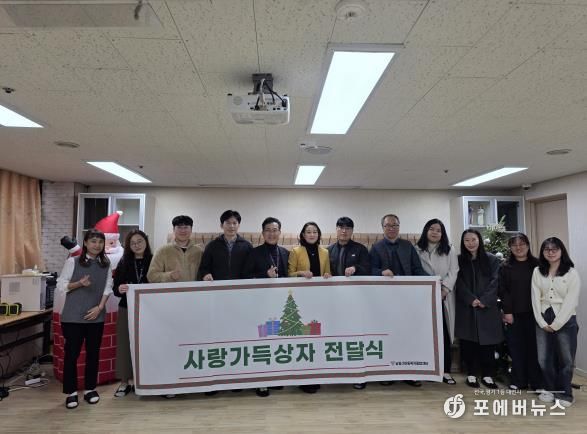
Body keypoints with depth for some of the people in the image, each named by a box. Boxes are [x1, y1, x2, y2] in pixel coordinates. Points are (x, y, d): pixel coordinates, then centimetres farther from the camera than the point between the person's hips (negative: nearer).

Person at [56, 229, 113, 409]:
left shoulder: (106, 265, 5)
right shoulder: (72, 262, -3)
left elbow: (108, 288, 3)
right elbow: (61, 285, -2)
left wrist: (100, 307, -9)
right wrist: (79, 283, -19)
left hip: (96, 316, 3)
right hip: (73, 316, -2)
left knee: (93, 353, 9)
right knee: (71, 353, 2)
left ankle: (90, 389, 23)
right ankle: (71, 392, 16)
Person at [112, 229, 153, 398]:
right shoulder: (123, 263, 5)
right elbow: (115, 288, 3)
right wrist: (120, 289, -18)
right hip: (127, 309, 2)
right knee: (125, 344, 5)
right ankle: (125, 381, 18)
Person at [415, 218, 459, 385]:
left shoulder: (449, 251, 10)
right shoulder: (417, 250, 8)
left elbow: (453, 273, 1)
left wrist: (444, 290, -12)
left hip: (443, 297, 0)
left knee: (444, 334, 0)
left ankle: (446, 371, 7)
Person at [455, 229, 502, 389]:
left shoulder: (491, 260, 6)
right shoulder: (459, 260, 6)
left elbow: (494, 282, -3)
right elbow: (459, 284, -1)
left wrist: (484, 300, -15)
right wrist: (471, 299, -15)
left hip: (487, 308, 0)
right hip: (466, 309, 0)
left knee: (487, 342, 2)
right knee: (468, 342, 2)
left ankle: (487, 375, 13)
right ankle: (471, 374, 12)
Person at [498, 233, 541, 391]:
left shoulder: (536, 265, 5)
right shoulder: (505, 267, 5)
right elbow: (502, 291, 0)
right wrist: (507, 311, -7)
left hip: (533, 313, 0)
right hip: (514, 313, 0)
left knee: (533, 346, 4)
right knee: (516, 347, 5)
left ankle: (536, 382, 17)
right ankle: (519, 381, 17)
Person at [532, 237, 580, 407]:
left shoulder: (572, 273, -5)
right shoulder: (537, 272, 5)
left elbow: (570, 302, -10)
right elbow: (535, 298, 2)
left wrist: (556, 324, -12)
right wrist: (542, 322, -6)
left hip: (565, 321, -3)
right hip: (543, 321, 3)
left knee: (565, 360, 5)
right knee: (544, 359, 7)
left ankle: (564, 393, 22)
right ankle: (550, 389, 26)